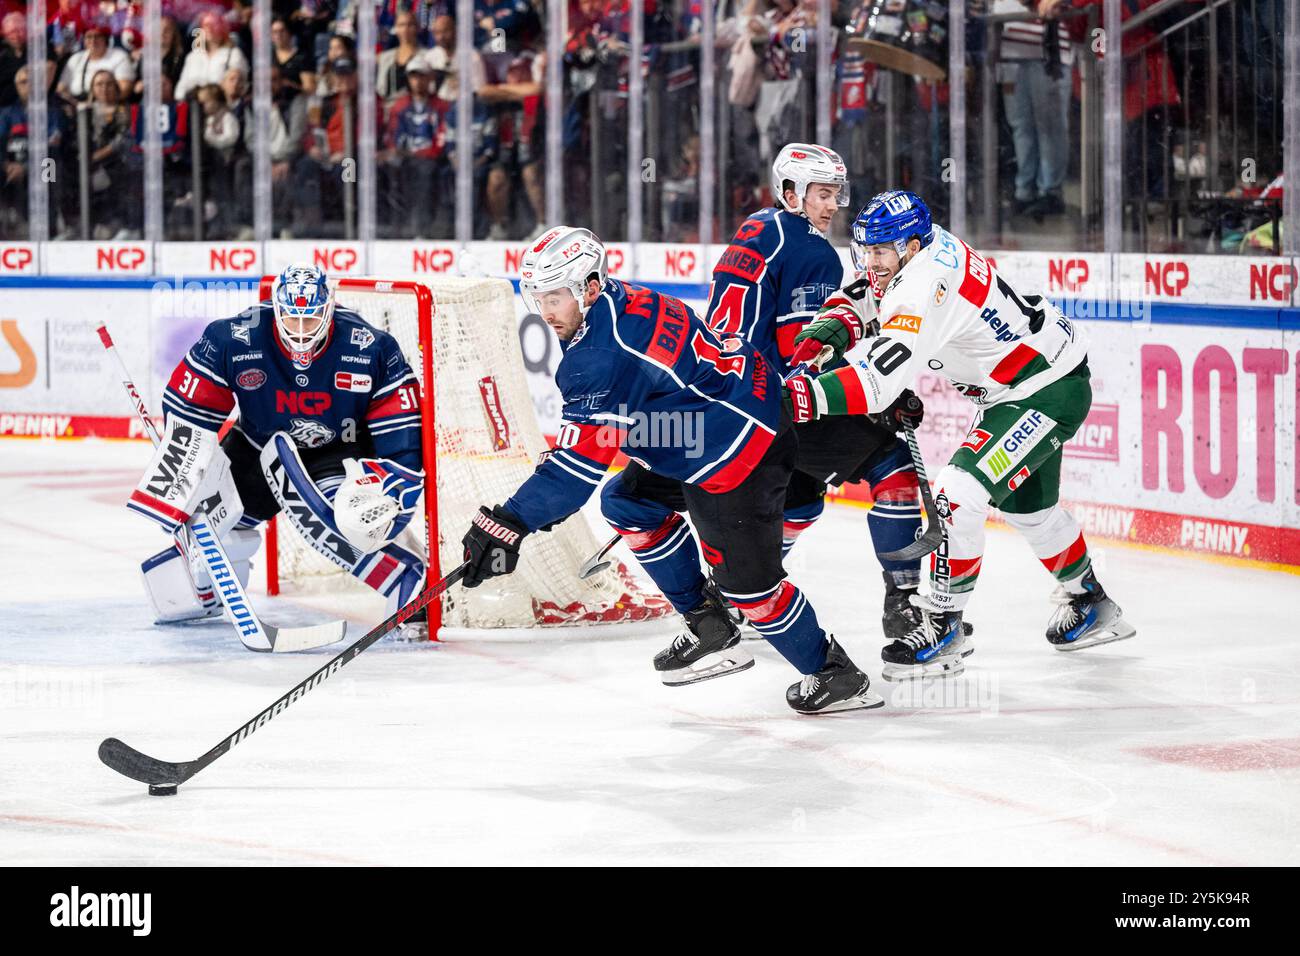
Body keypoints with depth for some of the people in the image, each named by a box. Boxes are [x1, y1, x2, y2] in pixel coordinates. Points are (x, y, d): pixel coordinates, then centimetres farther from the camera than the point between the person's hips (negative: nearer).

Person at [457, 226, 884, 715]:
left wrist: (511, 521, -31)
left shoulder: (606, 351, -26)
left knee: (747, 579, -5)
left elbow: (585, 454, -30)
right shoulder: (619, 305, 4)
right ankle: (710, 628, 27)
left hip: (742, 448, -11)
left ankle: (836, 674, 12)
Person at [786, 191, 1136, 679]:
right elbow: (865, 297, 7)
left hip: (1051, 391, -11)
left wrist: (793, 398, -47)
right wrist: (825, 329, -14)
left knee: (959, 493, -20)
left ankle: (942, 624, -8)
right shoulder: (918, 245, -6)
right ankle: (1090, 604, 47)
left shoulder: (925, 290, -34)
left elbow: (877, 385, -41)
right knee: (1024, 503, 26)